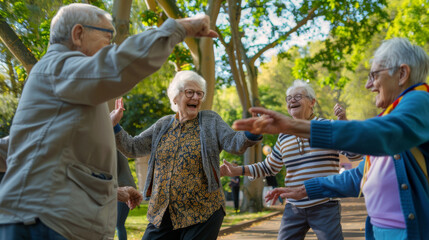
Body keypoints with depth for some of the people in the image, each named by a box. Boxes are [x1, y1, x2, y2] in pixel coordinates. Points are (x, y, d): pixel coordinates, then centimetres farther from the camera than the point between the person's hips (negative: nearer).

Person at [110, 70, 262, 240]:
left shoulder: (211, 121, 1)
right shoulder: (163, 125, 10)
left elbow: (233, 143, -12)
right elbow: (132, 148, 13)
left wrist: (252, 134, -33)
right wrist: (114, 125, -1)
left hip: (202, 213, -3)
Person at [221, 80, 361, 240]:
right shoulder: (284, 136, 9)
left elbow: (355, 155, -7)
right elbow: (269, 167, 19)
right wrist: (237, 170, 7)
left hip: (325, 207, -4)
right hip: (294, 208, 4)